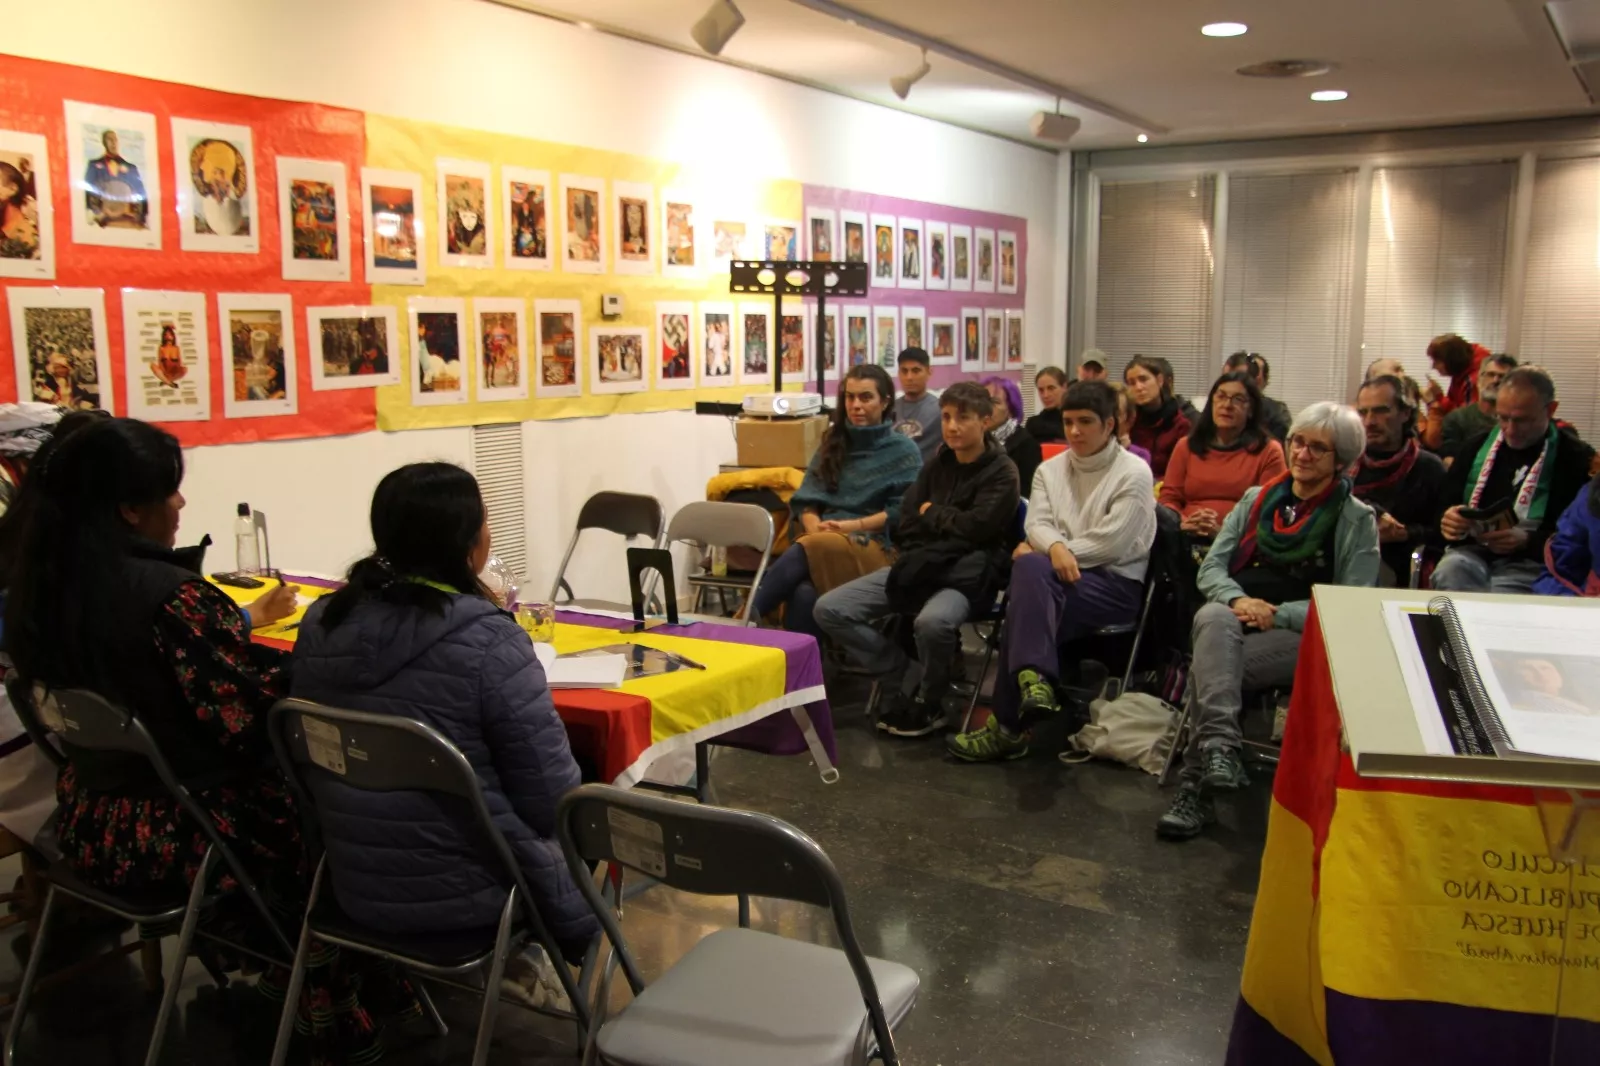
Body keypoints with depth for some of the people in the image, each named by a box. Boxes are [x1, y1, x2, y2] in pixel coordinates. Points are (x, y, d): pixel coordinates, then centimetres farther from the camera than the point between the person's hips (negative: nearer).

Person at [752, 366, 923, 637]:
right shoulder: (834, 443, 20)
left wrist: (848, 526, -11)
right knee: (803, 595, -35)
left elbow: (902, 512, -2)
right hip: (824, 543, 4)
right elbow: (806, 501, 13)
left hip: (875, 547, -3)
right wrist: (817, 530, -9)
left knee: (805, 551, -37)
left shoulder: (904, 451, 7)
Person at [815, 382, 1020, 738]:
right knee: (830, 609, -9)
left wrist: (932, 514, 1)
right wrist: (921, 558, -5)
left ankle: (928, 702, -9)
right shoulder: (936, 464, 15)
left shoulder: (1002, 472, -2)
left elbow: (976, 527, -14)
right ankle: (905, 689, -1)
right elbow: (907, 525, 12)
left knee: (932, 623, -41)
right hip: (920, 566, 6)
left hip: (966, 575, -6)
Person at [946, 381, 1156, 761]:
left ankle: (1007, 726, -32)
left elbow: (1112, 542, -11)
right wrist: (1055, 548, -23)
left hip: (1116, 583, -4)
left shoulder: (1134, 473, 0)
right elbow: (1037, 524, 3)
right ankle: (1033, 681, -47)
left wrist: (1040, 551, -10)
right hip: (1060, 578, 4)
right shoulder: (1049, 470, 18)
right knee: (1030, 568, -34)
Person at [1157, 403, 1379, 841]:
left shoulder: (1356, 519, 6)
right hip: (1236, 620, 3)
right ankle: (1219, 747, -46)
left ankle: (1196, 788, -27)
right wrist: (1238, 599, -11)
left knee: (1207, 664, -31)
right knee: (1213, 618, -35)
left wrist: (1277, 613, -14)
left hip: (1304, 636, -3)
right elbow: (1211, 567, 12)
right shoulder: (1257, 500, 18)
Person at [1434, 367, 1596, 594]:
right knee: (1449, 571, -32)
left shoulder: (1577, 460, 1)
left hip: (1532, 563, -4)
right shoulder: (1479, 446, 14)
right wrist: (1448, 520, -4)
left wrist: (1527, 541, -18)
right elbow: (1445, 504, 20)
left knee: (1498, 597, -36)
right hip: (1473, 551, 4)